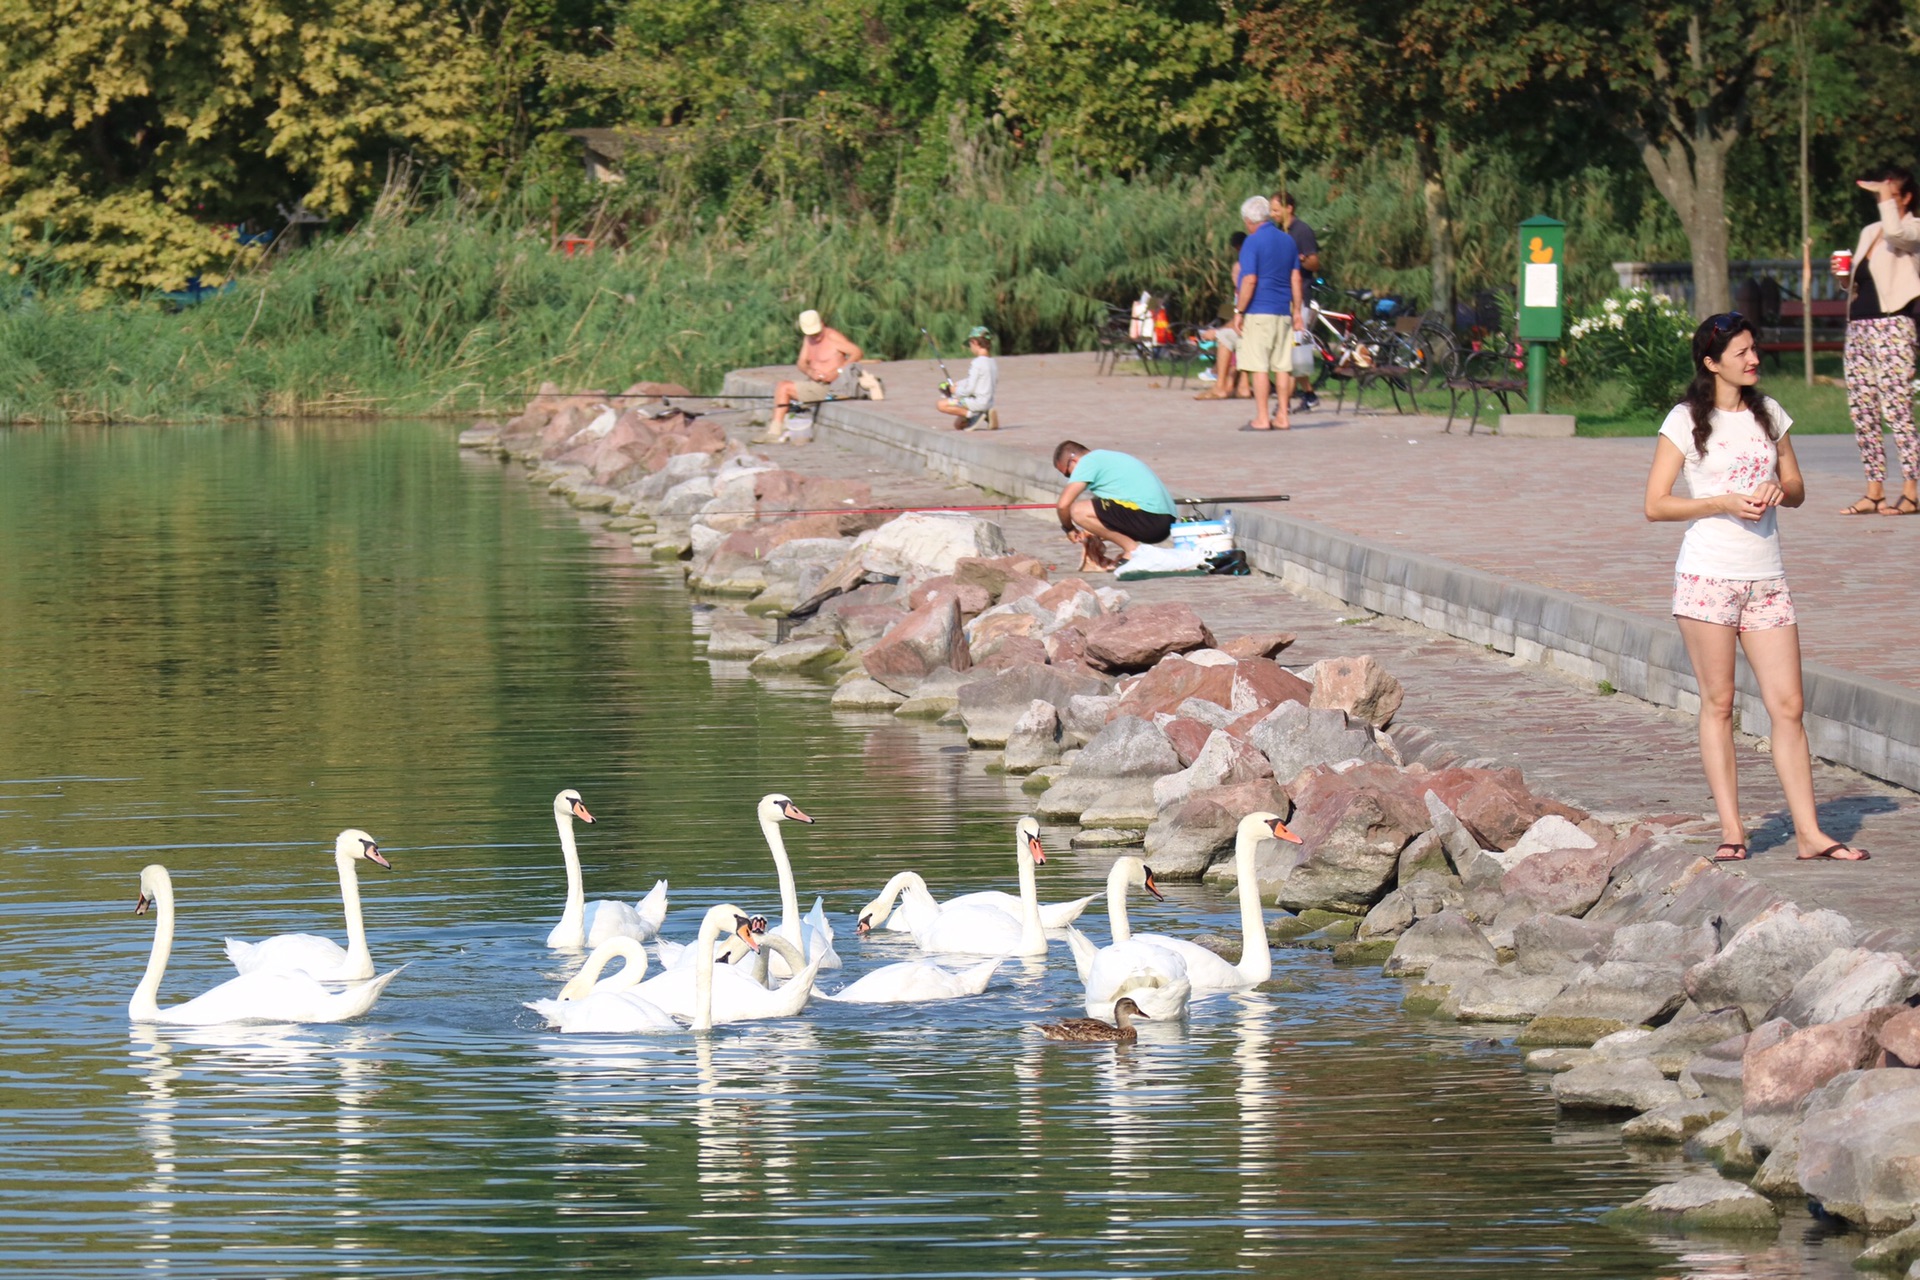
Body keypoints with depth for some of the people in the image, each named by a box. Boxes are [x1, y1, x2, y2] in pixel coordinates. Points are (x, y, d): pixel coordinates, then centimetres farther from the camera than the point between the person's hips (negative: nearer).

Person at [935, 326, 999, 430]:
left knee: (942, 405, -12)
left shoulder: (977, 363, -18)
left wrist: (955, 390, 3)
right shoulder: (992, 362, 9)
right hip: (989, 403, 9)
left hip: (978, 402, -9)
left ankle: (973, 415, -13)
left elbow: (968, 389, -19)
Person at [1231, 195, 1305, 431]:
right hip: (1283, 313, 7)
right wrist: (1296, 311, 17)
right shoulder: (1287, 240, 11)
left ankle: (1261, 419, -7)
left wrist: (1239, 311, -10)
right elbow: (1296, 278, 13)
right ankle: (1282, 418, 8)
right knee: (1282, 366, 7)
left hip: (1259, 312, -7)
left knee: (1259, 367, -5)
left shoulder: (1253, 242, -10)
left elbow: (1249, 280, -15)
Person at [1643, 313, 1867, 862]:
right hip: (1708, 576, -4)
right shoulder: (1686, 421, -2)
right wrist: (1724, 503, -15)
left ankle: (1809, 833, -1)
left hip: (1766, 578, 4)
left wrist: (1778, 491, -4)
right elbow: (1656, 504, -5)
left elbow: (1797, 488, 19)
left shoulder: (1769, 414, 12)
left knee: (1788, 706, -1)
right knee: (1718, 704, -1)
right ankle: (1731, 831, 3)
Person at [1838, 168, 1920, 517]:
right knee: (1862, 413, 5)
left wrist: (1885, 195, -15)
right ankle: (1874, 492, 8)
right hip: (1858, 327, 8)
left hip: (1891, 326, -8)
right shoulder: (1869, 232, 20)